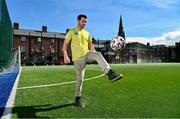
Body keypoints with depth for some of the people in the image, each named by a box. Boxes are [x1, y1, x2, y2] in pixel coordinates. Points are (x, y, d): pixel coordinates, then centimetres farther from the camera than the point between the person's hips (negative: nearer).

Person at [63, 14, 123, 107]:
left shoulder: (87, 33, 17)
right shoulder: (72, 32, 5)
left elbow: (90, 45, 19)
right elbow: (65, 44, 1)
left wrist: (94, 54, 1)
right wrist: (65, 56, -12)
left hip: (87, 54, 3)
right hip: (78, 58, -3)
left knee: (98, 54, -29)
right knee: (80, 79, -1)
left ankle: (110, 74, -40)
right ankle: (78, 98, 18)